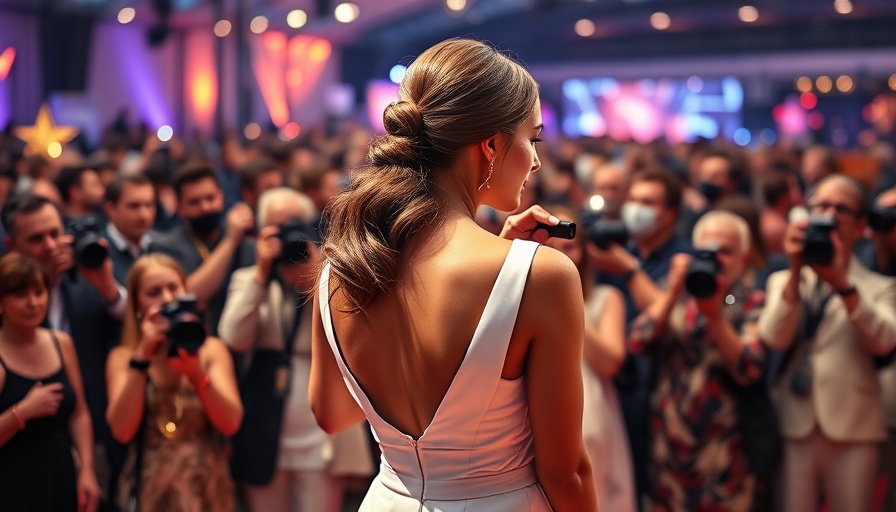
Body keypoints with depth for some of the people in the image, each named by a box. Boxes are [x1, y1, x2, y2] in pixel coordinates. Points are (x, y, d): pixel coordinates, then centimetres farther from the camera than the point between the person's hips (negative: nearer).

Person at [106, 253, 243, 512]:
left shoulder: (211, 349, 1)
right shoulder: (122, 356, 0)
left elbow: (230, 423, -10)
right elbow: (122, 431, -13)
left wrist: (196, 372, -22)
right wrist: (142, 357, -16)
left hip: (207, 489, 1)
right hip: (150, 491, -1)